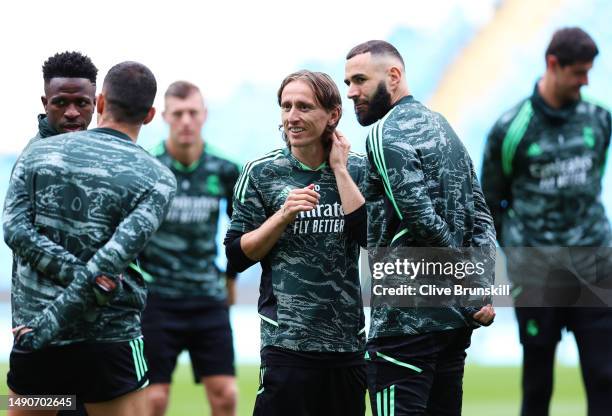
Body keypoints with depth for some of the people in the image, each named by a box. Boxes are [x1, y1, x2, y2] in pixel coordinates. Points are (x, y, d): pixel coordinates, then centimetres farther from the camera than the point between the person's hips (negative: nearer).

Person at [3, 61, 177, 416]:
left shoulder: (37, 153, 6)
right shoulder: (158, 179, -2)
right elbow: (114, 257, -14)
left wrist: (73, 272, -14)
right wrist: (49, 325, -17)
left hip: (35, 347, 2)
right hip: (109, 342, -2)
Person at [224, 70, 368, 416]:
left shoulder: (356, 169, 5)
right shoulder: (262, 173, 1)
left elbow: (369, 235, -9)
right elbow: (237, 256, 1)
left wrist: (339, 169, -7)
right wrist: (284, 215, -13)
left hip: (349, 341, 2)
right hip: (287, 342, -2)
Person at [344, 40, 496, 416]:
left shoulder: (388, 134, -10)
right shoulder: (442, 126, 18)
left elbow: (424, 222, -18)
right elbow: (481, 216, 15)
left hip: (406, 320, -9)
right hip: (456, 318, 9)